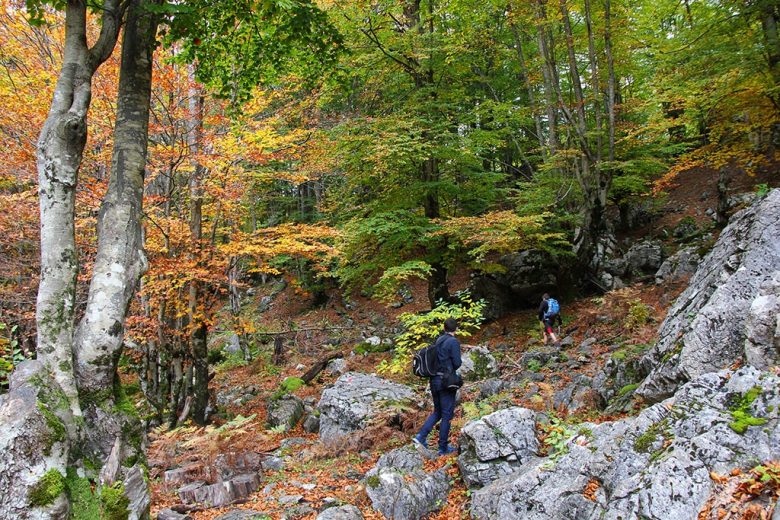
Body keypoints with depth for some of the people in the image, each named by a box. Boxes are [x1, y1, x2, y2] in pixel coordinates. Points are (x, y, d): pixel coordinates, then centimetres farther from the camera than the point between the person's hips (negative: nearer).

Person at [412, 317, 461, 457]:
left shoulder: (438, 340, 10)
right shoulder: (454, 341, -12)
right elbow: (457, 363, -15)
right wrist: (452, 369, 6)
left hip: (434, 380, 7)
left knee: (437, 412, 19)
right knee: (447, 415, 3)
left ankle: (421, 436, 5)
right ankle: (443, 448, 10)